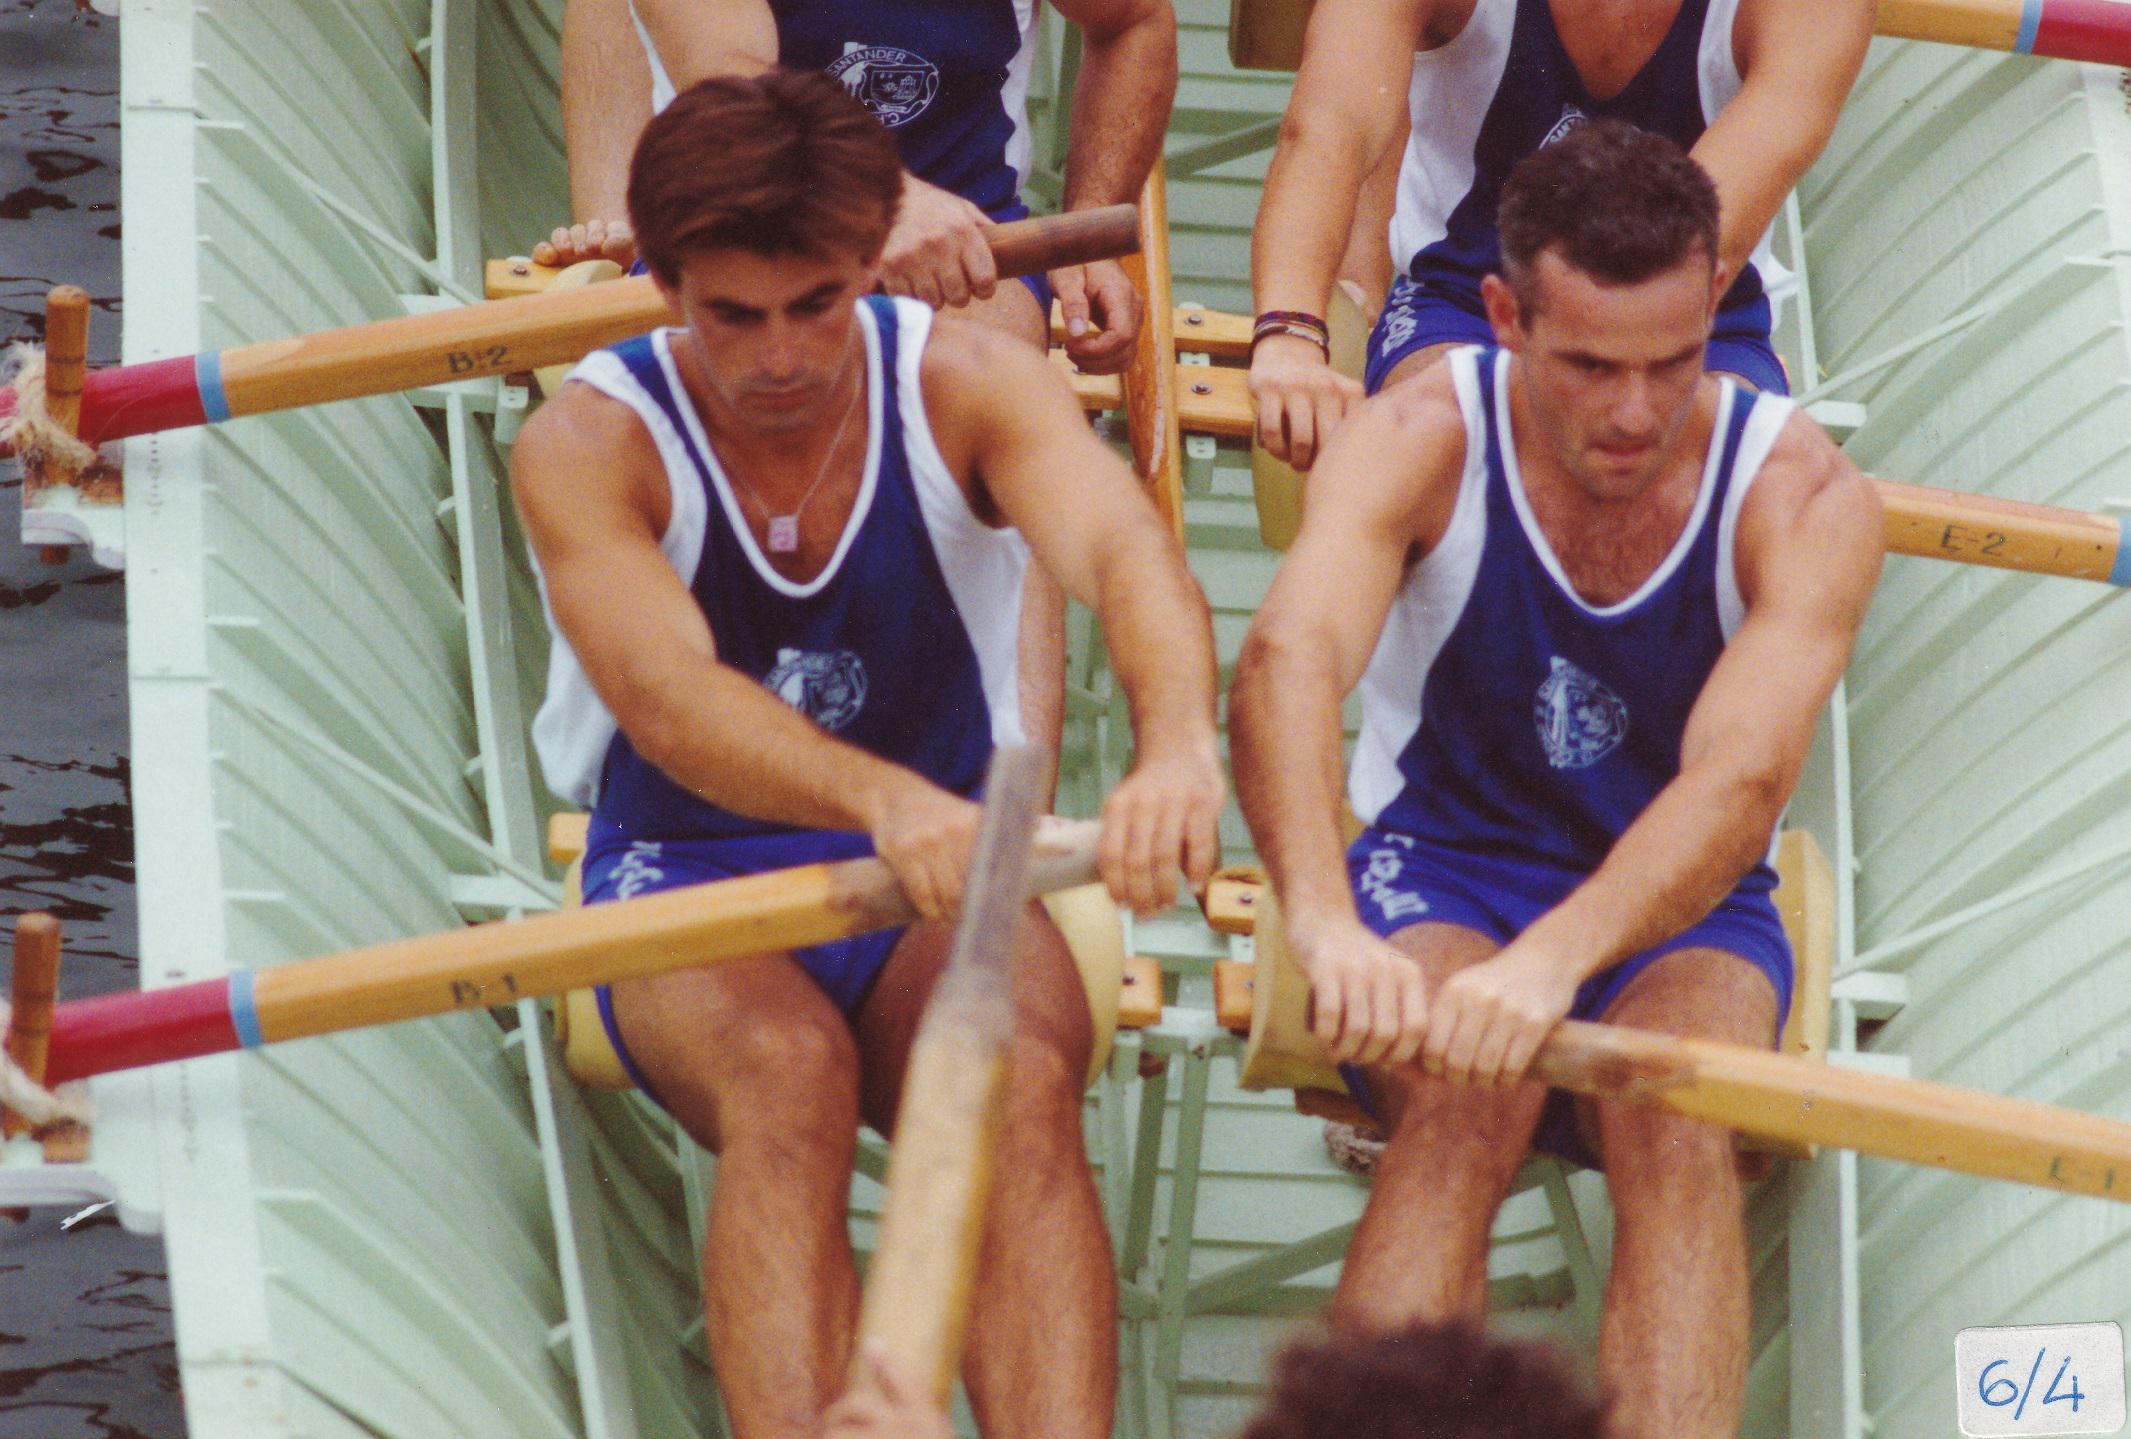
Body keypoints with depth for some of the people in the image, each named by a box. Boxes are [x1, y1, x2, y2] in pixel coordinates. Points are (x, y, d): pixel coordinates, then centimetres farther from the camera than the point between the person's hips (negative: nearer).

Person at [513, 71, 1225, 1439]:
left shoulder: (972, 385, -7)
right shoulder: (590, 444, -13)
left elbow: (1126, 549, -27)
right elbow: (668, 697, -31)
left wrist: (1178, 740, -51)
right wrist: (884, 800, -51)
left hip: (948, 878, 1)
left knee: (1027, 1082, -32)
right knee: (789, 1073, -35)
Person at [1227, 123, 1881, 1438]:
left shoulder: (1804, 496, -15)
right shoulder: (1424, 439, -14)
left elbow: (1742, 781, -29)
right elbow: (1287, 664, -32)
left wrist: (1553, 960, -48)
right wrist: (1325, 925, -52)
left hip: (1680, 910, 0)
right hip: (1438, 878, 0)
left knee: (1679, 1126, -34)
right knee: (1467, 1093, -34)